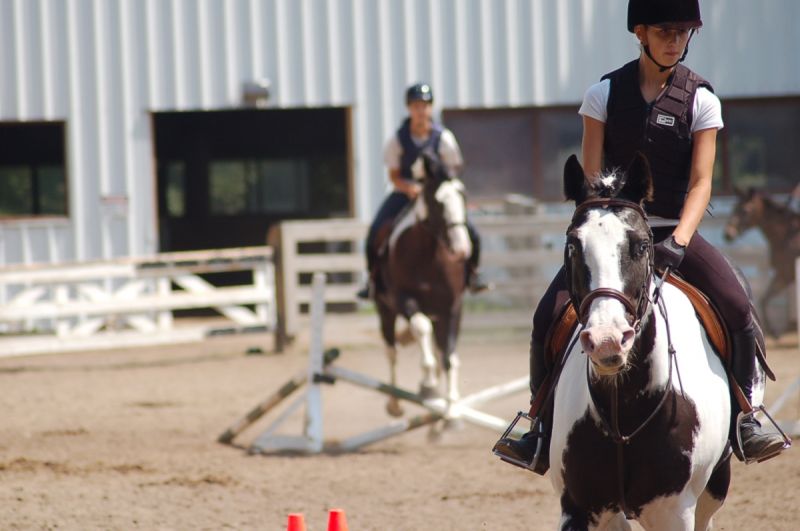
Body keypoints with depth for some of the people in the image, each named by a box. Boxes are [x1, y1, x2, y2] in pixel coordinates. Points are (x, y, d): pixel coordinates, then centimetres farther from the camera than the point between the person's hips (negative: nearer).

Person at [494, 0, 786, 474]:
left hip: (675, 231, 0)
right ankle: (544, 431, -5)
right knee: (550, 314, -18)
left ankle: (744, 420, -7)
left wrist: (677, 242, -23)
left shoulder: (700, 99, -1)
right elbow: (590, 179, -1)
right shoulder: (606, 93, 0)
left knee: (739, 310, -23)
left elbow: (701, 182, -7)